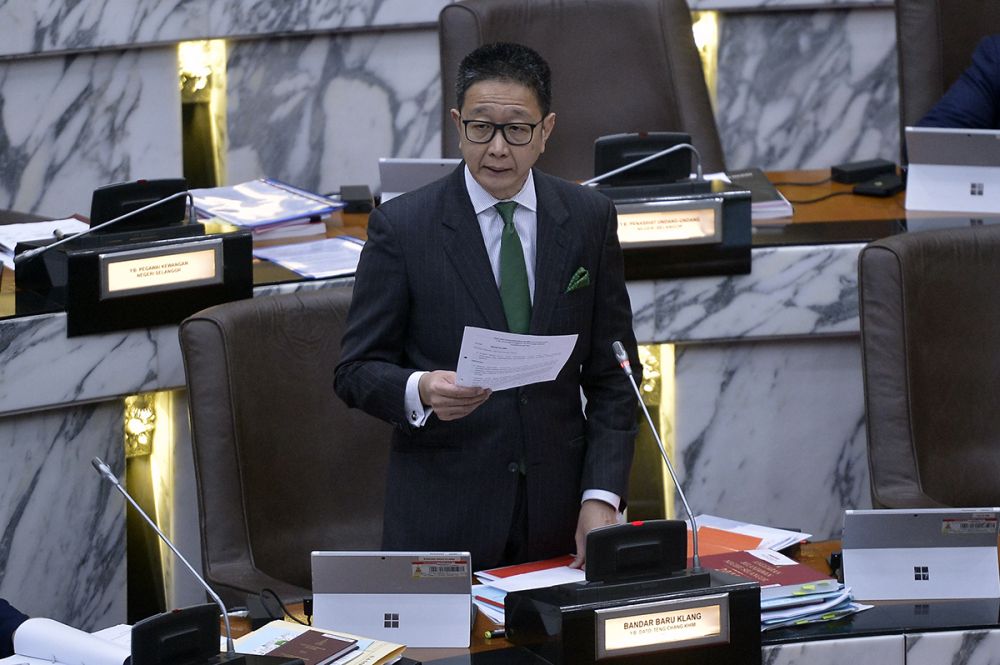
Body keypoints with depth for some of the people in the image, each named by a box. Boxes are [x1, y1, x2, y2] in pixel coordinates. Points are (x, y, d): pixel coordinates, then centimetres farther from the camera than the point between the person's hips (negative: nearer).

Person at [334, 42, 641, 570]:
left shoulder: (589, 219, 2)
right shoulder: (402, 227, -6)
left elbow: (611, 374, 4)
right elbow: (357, 370, -3)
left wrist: (601, 497, -6)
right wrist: (420, 391, -24)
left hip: (559, 511, 2)